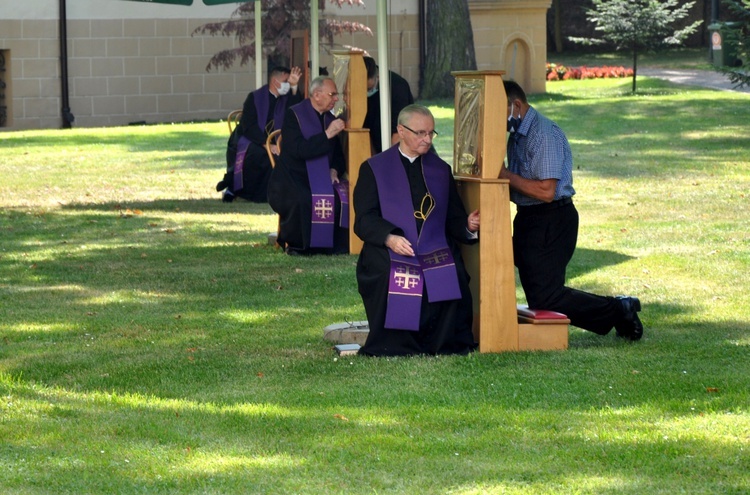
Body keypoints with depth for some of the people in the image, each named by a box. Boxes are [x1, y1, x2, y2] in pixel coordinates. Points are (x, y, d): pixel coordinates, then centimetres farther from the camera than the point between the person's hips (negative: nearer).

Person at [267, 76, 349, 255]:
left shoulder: (329, 119, 14)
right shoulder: (294, 115, -6)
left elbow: (338, 155, 20)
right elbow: (299, 150, -20)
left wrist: (334, 170, -2)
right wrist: (327, 135, -23)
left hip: (321, 180, 6)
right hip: (293, 180, -6)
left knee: (344, 197, -23)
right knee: (302, 200, -37)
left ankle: (331, 244, -11)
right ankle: (293, 244, -14)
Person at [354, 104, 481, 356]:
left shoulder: (440, 170, 21)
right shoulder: (374, 169, 10)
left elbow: (453, 219, 17)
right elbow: (364, 219, 0)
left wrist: (467, 226, -7)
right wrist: (389, 238, -19)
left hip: (436, 251, 2)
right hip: (390, 252, -2)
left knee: (452, 279, -30)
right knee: (394, 279, -35)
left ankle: (445, 344, -13)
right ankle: (396, 344, -15)